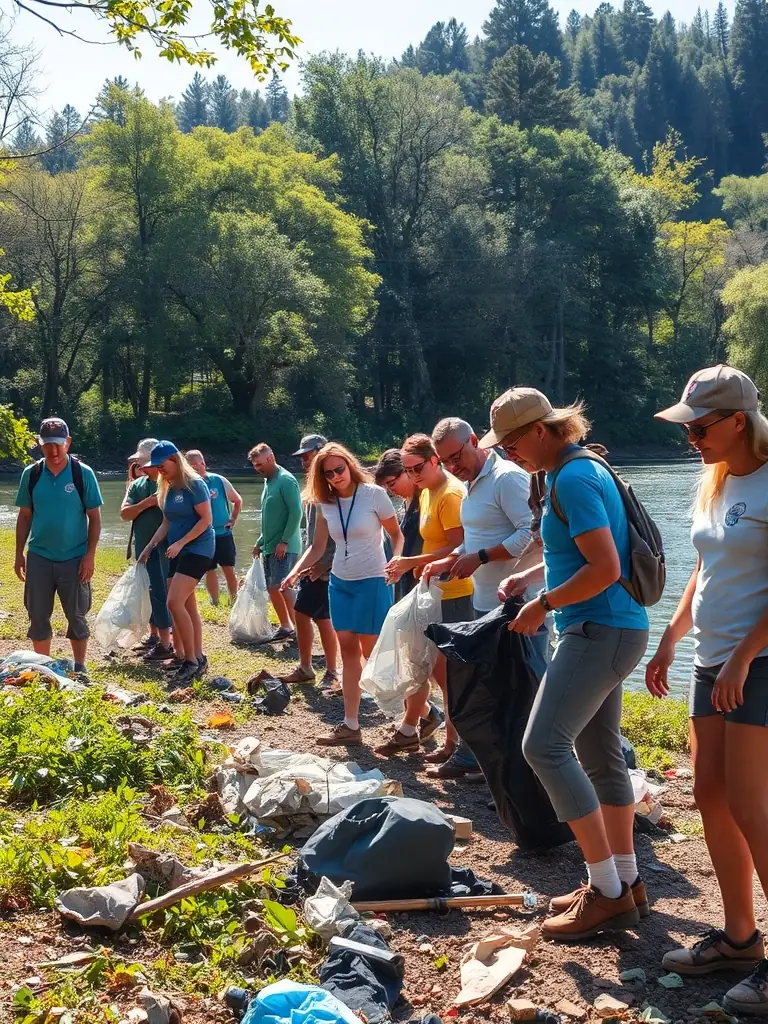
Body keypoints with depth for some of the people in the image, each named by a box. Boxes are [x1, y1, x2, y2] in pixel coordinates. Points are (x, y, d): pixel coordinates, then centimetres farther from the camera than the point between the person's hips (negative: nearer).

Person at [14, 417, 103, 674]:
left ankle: (79, 668, 19)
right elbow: (24, 516, 8)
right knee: (38, 616, 7)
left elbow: (95, 517, -5)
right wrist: (19, 554, 4)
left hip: (74, 559, -2)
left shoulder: (83, 473, -7)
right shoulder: (31, 474, 1)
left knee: (76, 616, 7)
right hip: (38, 558, 2)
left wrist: (90, 556, -10)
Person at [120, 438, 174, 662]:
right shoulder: (137, 485, 9)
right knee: (150, 591, 14)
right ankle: (154, 636, 25)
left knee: (161, 592, -8)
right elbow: (125, 514, 1)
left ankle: (165, 644, -4)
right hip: (144, 545, 7)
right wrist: (146, 503, -12)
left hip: (166, 545, -7)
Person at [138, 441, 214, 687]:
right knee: (188, 607, 10)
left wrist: (180, 543, -19)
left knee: (175, 602, -19)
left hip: (198, 548, -9)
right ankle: (198, 660, 17)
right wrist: (150, 546, 8)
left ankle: (191, 661, -12)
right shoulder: (167, 489, 11)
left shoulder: (194, 484, -13)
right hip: (178, 552, 9)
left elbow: (206, 519, -17)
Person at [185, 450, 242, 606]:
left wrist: (233, 520, 4)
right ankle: (214, 603, 18)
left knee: (229, 570, 0)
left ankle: (234, 602, 12)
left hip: (223, 533, -1)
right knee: (210, 571, 7)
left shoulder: (219, 481, -5)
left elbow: (238, 501, 9)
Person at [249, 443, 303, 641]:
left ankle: (295, 628, -6)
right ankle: (286, 627, 18)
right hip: (269, 547, 9)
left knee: (280, 587, -13)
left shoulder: (286, 480, -12)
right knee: (272, 589, 9)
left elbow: (296, 512, -19)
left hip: (283, 548, -9)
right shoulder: (268, 481, 16)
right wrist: (260, 542, 21)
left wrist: (284, 541, -21)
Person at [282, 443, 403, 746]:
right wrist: (295, 572, -9)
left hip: (372, 582, -5)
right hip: (339, 583, 5)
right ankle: (350, 725, 10)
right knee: (348, 651, 6)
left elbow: (396, 534, -3)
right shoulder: (326, 503, 4)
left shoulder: (374, 494, -10)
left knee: (372, 652, -4)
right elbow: (317, 546, 7)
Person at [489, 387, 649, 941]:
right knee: (601, 754, 13)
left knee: (544, 744, -16)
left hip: (600, 630, -11)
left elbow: (604, 568, -24)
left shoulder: (573, 480, -17)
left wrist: (544, 604, -13)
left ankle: (608, 891, -12)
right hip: (608, 630, 11)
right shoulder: (585, 469, 15)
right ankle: (625, 883, 21)